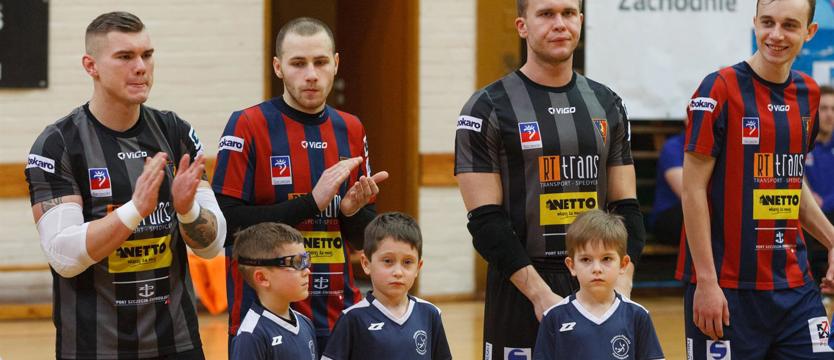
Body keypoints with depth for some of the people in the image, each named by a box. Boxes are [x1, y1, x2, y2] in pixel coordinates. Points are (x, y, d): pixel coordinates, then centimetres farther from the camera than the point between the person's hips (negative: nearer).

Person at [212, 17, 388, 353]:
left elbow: (364, 239, 13)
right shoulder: (248, 126, -6)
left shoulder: (350, 130, 9)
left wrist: (352, 210, -8)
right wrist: (311, 202, -17)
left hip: (339, 319, 5)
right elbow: (225, 222, -14)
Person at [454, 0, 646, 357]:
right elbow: (486, 222, -9)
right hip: (521, 293, -4)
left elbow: (626, 207, 10)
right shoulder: (487, 109, -3)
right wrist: (540, 294, -18)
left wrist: (622, 283, -6)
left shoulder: (606, 104, 12)